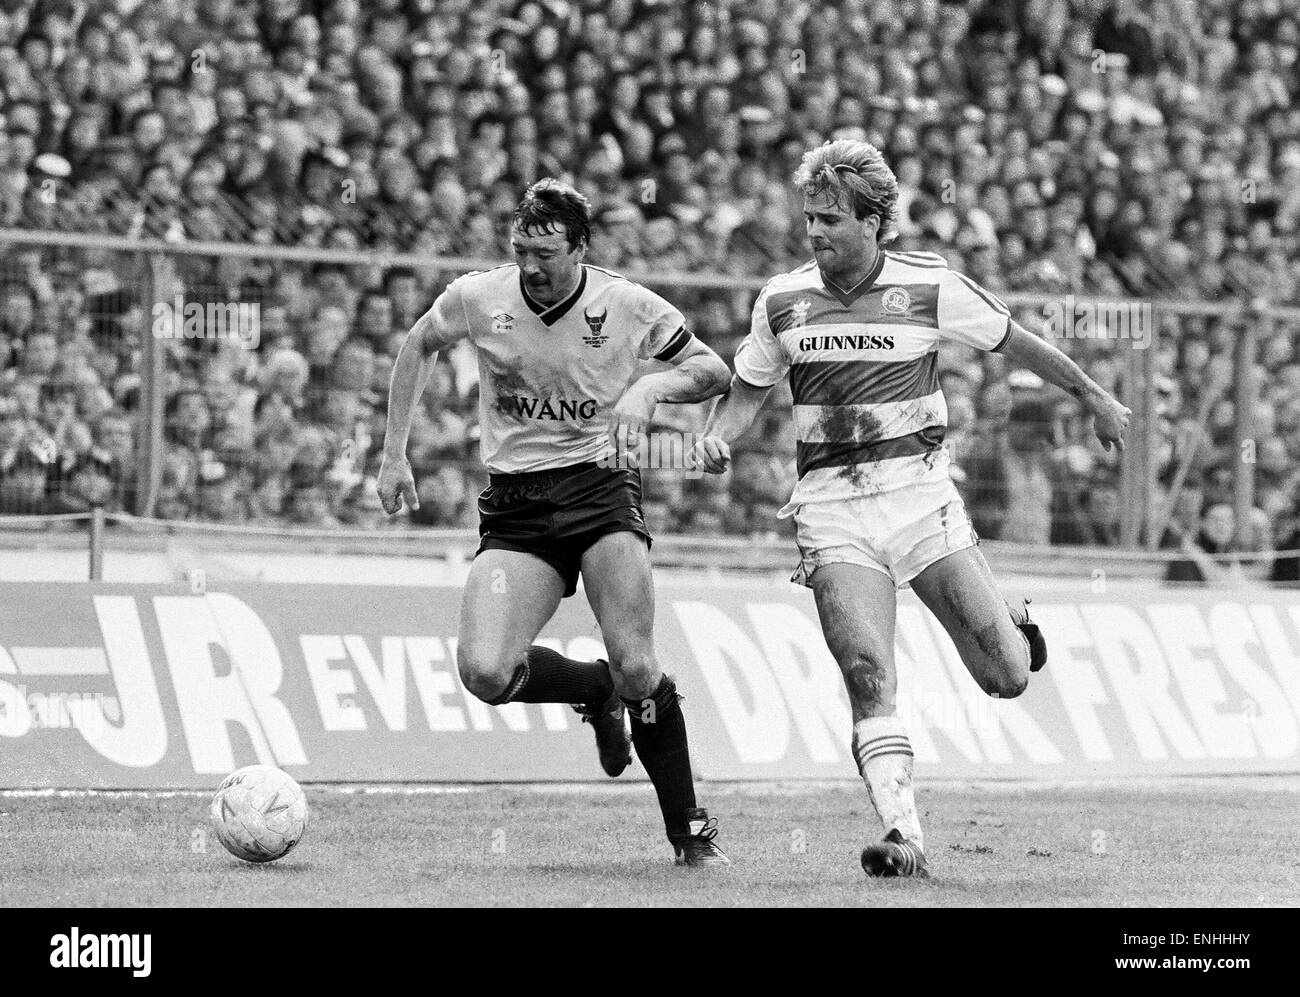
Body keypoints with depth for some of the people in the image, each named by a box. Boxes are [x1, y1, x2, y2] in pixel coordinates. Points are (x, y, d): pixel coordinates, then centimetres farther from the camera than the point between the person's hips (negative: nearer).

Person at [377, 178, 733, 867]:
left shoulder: (628, 306, -6)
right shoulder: (476, 298, -3)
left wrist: (651, 386, -17)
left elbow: (713, 372, 4)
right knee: (484, 672, -20)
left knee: (636, 668, -20)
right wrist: (394, 454, 13)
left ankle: (690, 832, -1)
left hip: (599, 485, -2)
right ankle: (596, 690, 14)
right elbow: (419, 348, 18)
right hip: (513, 508, 2)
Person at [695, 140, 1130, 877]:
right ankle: (905, 836, -16)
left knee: (1007, 678, -3)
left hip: (920, 492, -1)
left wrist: (1095, 399, 20)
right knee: (869, 678, -17)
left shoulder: (930, 286, -4)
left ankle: (1016, 629, 34)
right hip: (831, 506, 1)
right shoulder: (782, 301, 3)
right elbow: (749, 389, 17)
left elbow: (1016, 343, 9)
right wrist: (718, 439, -4)